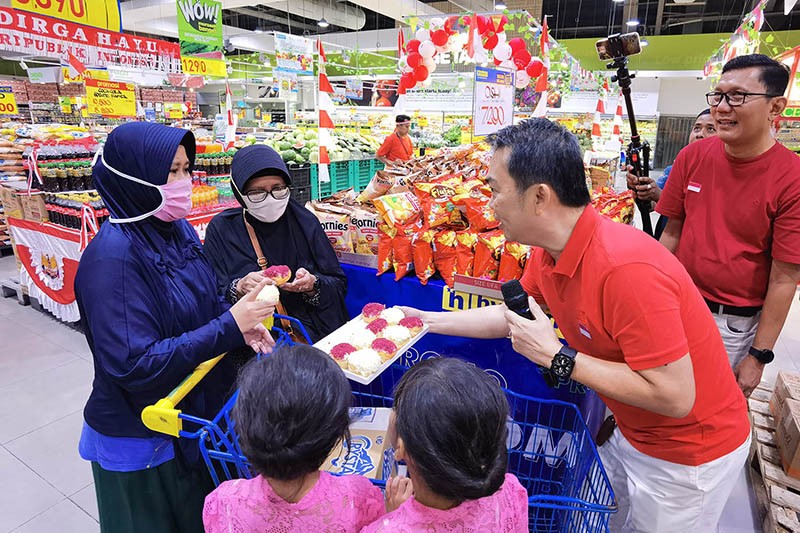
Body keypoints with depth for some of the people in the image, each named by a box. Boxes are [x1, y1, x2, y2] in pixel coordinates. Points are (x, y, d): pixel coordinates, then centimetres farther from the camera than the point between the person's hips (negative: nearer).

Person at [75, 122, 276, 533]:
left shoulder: (178, 229, -4)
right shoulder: (112, 256, -27)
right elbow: (134, 365, -30)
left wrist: (242, 323, -11)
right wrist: (229, 326, -30)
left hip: (199, 410, 7)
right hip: (141, 442, -6)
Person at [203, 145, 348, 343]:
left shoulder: (304, 220, 6)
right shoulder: (221, 229, 3)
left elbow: (339, 284, 9)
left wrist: (313, 285, -12)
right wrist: (238, 289, -19)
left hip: (316, 334, 1)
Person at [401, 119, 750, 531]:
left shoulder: (626, 269, -36)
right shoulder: (548, 253, -10)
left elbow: (674, 396, -32)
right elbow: (509, 316, 5)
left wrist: (558, 358, -29)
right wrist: (426, 320, 6)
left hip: (688, 452, -6)